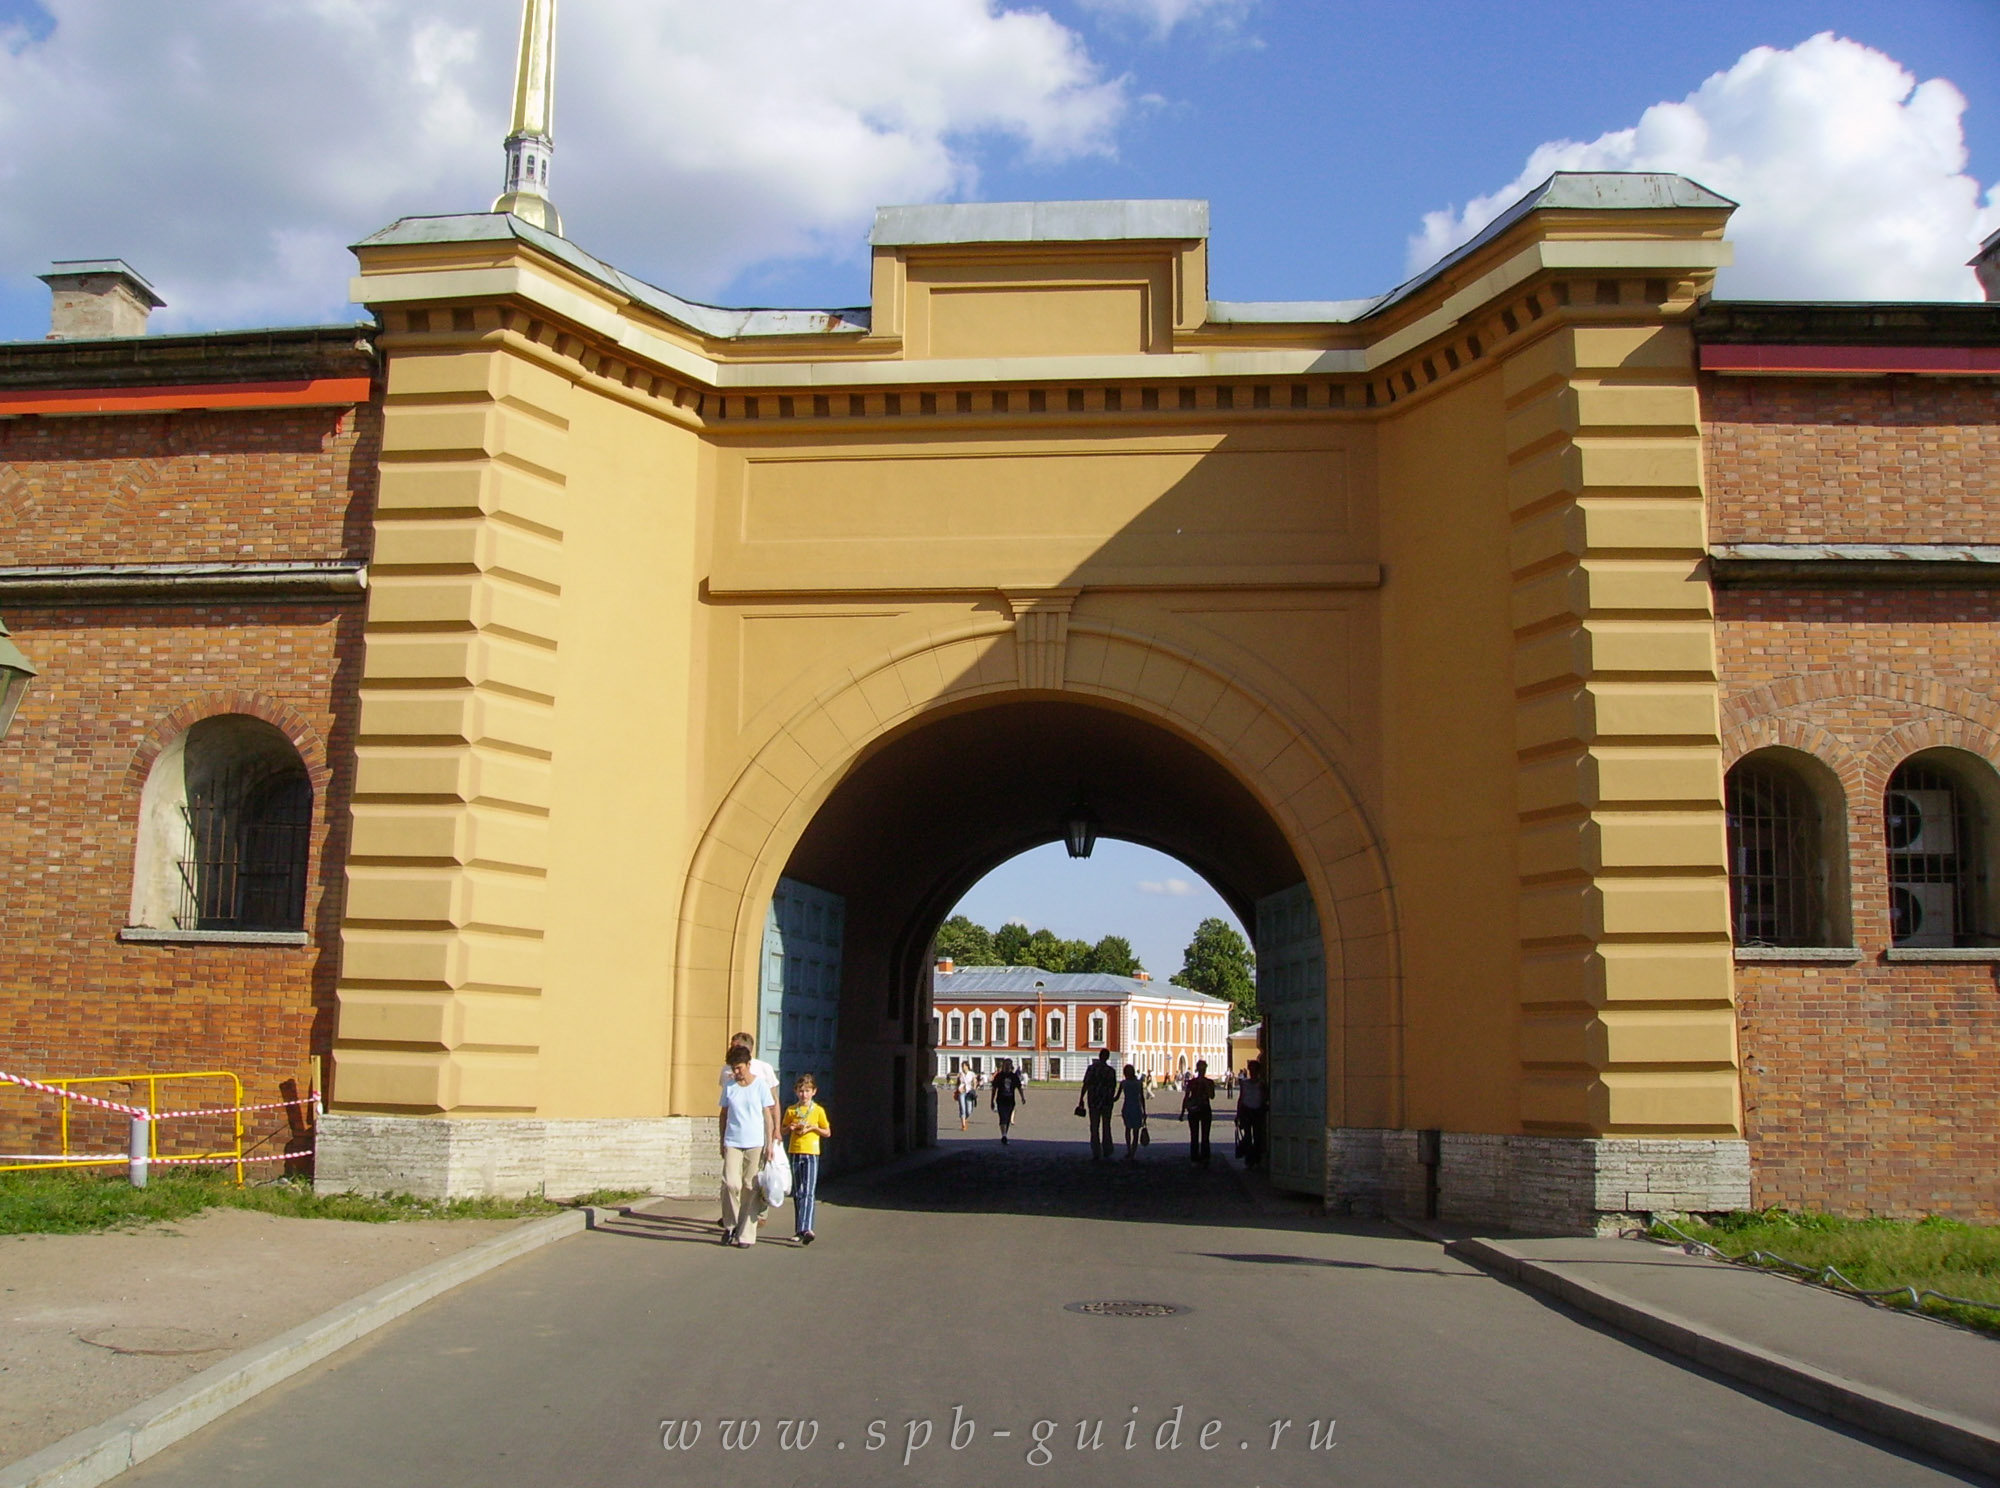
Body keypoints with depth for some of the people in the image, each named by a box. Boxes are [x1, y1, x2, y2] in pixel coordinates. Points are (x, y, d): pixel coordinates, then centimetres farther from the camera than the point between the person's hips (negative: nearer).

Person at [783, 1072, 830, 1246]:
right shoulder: (791, 1110, 8)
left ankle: (806, 1229, -23)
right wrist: (790, 1128, -4)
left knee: (808, 1192, -13)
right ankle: (799, 1230, 14)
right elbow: (783, 1131, 17)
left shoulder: (818, 1110, 2)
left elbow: (827, 1133, 7)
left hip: (811, 1154, -3)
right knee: (797, 1194, 8)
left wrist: (813, 1127, -9)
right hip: (794, 1152, 3)